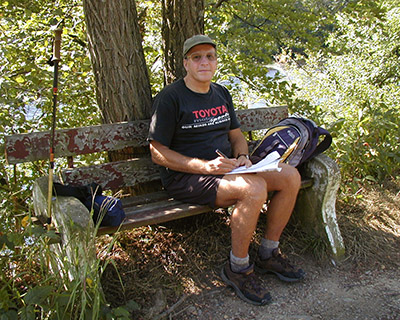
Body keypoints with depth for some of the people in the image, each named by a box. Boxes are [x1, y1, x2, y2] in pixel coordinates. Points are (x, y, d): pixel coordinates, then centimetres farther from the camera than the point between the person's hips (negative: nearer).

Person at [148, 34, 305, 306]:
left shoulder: (221, 93, 15)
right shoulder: (170, 98, -10)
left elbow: (236, 134, 21)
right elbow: (158, 153, -13)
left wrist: (243, 157, -4)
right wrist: (206, 166, -23)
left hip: (226, 168, 8)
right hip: (185, 177, -8)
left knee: (291, 176, -6)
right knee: (254, 189, -32)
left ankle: (269, 254, 8)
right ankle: (238, 269, -11)